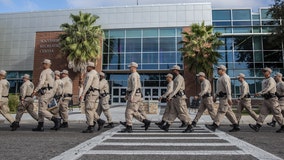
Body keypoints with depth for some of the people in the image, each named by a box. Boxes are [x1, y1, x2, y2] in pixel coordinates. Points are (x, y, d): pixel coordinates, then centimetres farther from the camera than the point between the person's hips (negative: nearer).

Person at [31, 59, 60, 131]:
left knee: (42, 110, -9)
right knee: (41, 110, 13)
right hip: (50, 92, 9)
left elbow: (41, 82, -22)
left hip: (45, 92, -9)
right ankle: (40, 126, 14)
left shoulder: (44, 72, -9)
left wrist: (35, 91, -18)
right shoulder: (52, 73, 19)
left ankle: (56, 120, -21)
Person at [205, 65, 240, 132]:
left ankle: (214, 126, -17)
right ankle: (236, 126, 14)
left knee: (221, 111, -13)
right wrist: (216, 96, 23)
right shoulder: (221, 78, 21)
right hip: (222, 97, 10)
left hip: (225, 97, -10)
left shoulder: (225, 77, -12)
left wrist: (229, 98, -28)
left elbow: (228, 88, -22)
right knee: (228, 112, 10)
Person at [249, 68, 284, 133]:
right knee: (263, 112, -1)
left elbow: (267, 89, -27)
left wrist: (259, 93, -35)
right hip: (266, 99, 8)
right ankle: (257, 126, -7)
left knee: (277, 113, 0)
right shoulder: (264, 81, 15)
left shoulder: (271, 80, -12)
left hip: (272, 99, -8)